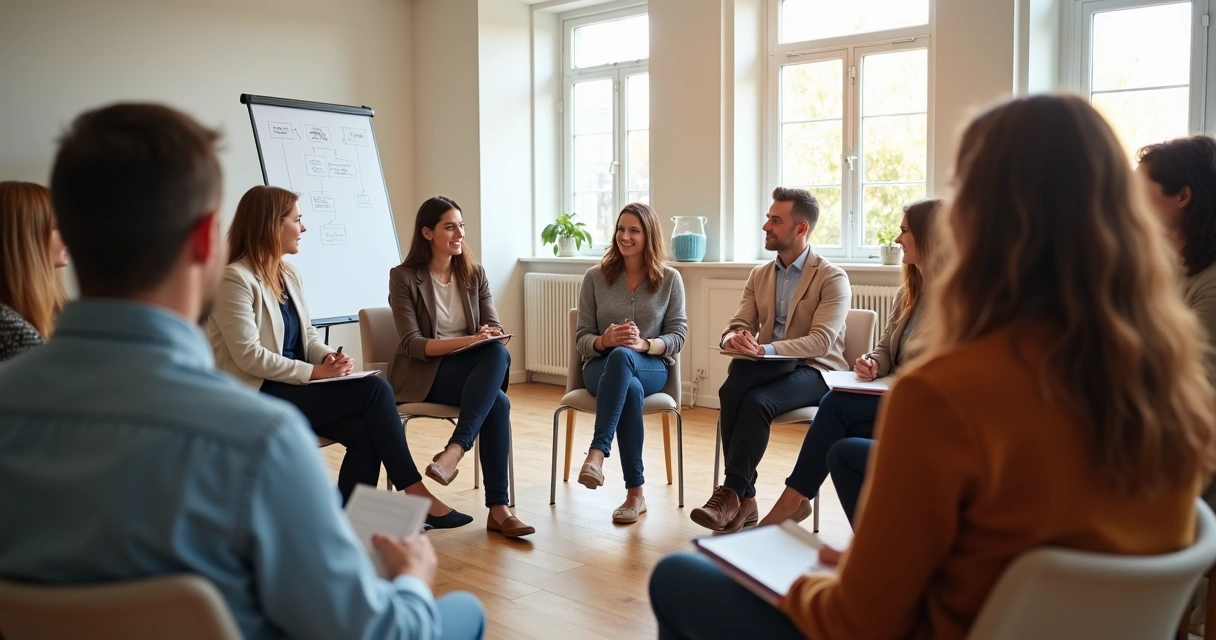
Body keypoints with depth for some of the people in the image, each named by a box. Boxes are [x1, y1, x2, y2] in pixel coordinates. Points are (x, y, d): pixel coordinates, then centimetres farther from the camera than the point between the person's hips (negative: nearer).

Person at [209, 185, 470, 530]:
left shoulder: (289, 275, 13)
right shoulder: (235, 279, -13)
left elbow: (308, 335, 16)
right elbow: (249, 356, -19)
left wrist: (328, 357, -7)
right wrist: (314, 371, -19)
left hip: (294, 387, 8)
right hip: (259, 397, -8)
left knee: (364, 432, -19)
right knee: (375, 390, -18)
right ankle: (416, 494, -10)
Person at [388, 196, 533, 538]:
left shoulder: (475, 274, 10)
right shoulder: (404, 277, -4)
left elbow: (495, 330, 4)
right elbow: (412, 345, -13)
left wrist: (490, 337, -21)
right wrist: (466, 341, -27)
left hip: (474, 367, 5)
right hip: (423, 373, -4)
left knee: (499, 353, -33)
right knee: (498, 402, -31)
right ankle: (497, 507, -31)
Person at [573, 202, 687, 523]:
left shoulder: (670, 279, 4)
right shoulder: (595, 277, 4)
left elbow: (678, 336, 0)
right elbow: (582, 339, 2)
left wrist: (644, 344, -22)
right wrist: (604, 341, -22)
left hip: (651, 367, 0)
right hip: (601, 366, 1)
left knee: (621, 356, -40)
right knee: (631, 389, -39)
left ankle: (597, 452, -46)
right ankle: (635, 493, -37)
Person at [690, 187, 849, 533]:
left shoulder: (832, 278, -6)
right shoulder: (759, 275, 14)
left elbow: (821, 342, -17)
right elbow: (738, 325, 8)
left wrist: (765, 349, -32)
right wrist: (735, 339, -19)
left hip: (812, 371, -5)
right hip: (767, 368, 5)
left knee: (756, 401, -34)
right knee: (732, 390, -29)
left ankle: (733, 493, -24)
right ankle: (743, 497, -24)